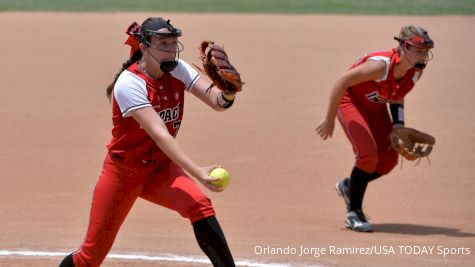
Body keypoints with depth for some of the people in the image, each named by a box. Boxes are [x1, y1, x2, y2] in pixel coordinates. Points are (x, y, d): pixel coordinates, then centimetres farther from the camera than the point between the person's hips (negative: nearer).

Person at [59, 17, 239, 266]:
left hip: (161, 168, 4)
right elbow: (160, 134, -35)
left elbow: (217, 102, -19)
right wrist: (197, 172, -45)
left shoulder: (177, 70, -7)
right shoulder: (129, 83, -24)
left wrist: (228, 93, -45)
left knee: (200, 206, -26)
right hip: (123, 171, -4)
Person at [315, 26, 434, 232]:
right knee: (368, 154, -22)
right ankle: (353, 212, -5)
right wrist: (329, 119, -27)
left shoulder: (416, 72, -14)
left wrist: (398, 125, -5)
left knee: (388, 160, 1)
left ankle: (349, 186, 28)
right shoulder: (381, 65, -36)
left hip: (376, 108, 7)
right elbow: (342, 82, -32)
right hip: (350, 101, -7)